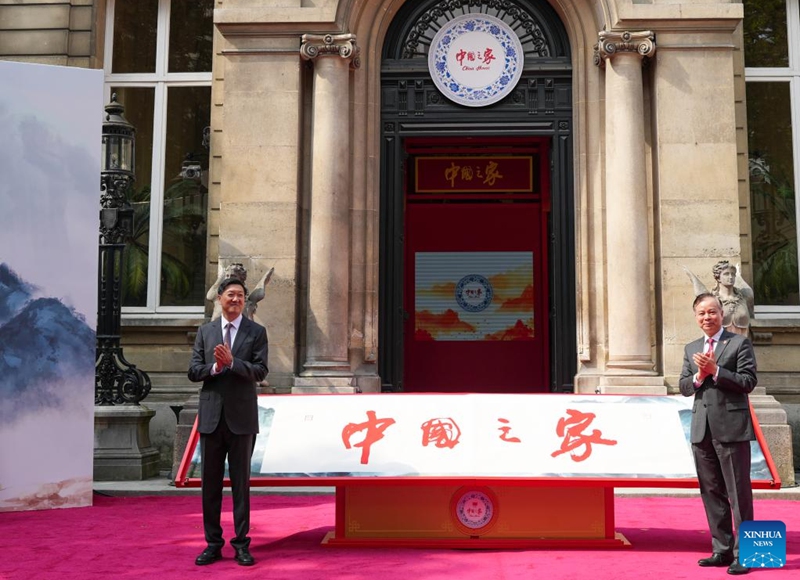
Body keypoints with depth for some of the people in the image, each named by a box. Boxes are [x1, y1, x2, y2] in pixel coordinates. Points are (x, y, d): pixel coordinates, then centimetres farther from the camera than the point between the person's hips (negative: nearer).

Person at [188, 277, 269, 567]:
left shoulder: (256, 332, 3)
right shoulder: (205, 331, 10)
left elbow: (260, 371, -7)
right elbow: (193, 371, 4)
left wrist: (232, 362, -20)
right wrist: (215, 367, -14)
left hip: (241, 417, -2)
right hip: (211, 416, 2)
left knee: (241, 482, 3)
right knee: (210, 482, 7)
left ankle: (241, 544, 10)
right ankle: (213, 543, 16)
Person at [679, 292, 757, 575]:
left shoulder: (739, 343, -1)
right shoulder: (691, 349, 16)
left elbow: (749, 382, -9)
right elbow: (684, 387, 12)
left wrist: (715, 370, -15)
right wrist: (699, 376, -7)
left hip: (731, 428, -6)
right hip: (702, 430, 6)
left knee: (739, 493, -2)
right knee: (712, 492, 10)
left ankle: (742, 554, 3)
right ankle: (722, 550, 19)